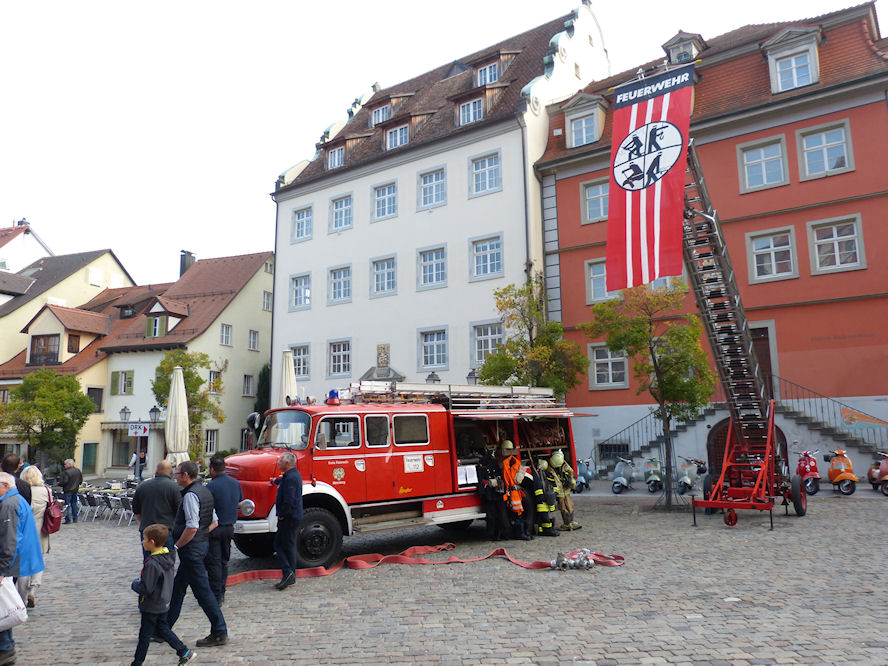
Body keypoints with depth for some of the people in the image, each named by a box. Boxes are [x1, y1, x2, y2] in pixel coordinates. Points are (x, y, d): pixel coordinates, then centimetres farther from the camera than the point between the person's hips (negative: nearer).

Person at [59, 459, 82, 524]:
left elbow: (64, 481, -22)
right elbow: (81, 480, 12)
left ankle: (68, 520, 2)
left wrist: (61, 485, -3)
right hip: (75, 490, 7)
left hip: (68, 491, -7)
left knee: (67, 505, 0)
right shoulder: (78, 471, 6)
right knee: (74, 504, 15)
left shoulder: (66, 472, -18)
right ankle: (75, 518, 20)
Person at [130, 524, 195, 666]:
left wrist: (134, 584, -8)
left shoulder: (152, 564, -28)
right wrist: (141, 581, 11)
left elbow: (146, 589, -27)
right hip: (164, 604, 8)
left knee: (144, 635, 8)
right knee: (162, 629, 20)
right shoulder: (168, 557, -1)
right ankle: (184, 652, 18)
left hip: (151, 607, -8)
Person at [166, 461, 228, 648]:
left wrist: (177, 546, -15)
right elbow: (214, 522, 15)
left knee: (202, 591, -3)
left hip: (191, 548, -10)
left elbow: (191, 527, -25)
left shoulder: (190, 495, -19)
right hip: (203, 542, 10)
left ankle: (219, 633, 3)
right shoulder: (205, 491, 11)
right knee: (177, 588, 20)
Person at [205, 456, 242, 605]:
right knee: (224, 561, 17)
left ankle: (216, 597, 3)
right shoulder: (235, 483, 4)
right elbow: (240, 503, 16)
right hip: (230, 528, 7)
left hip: (214, 529, -7)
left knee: (213, 563, 1)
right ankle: (221, 592, 24)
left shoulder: (211, 486, -17)